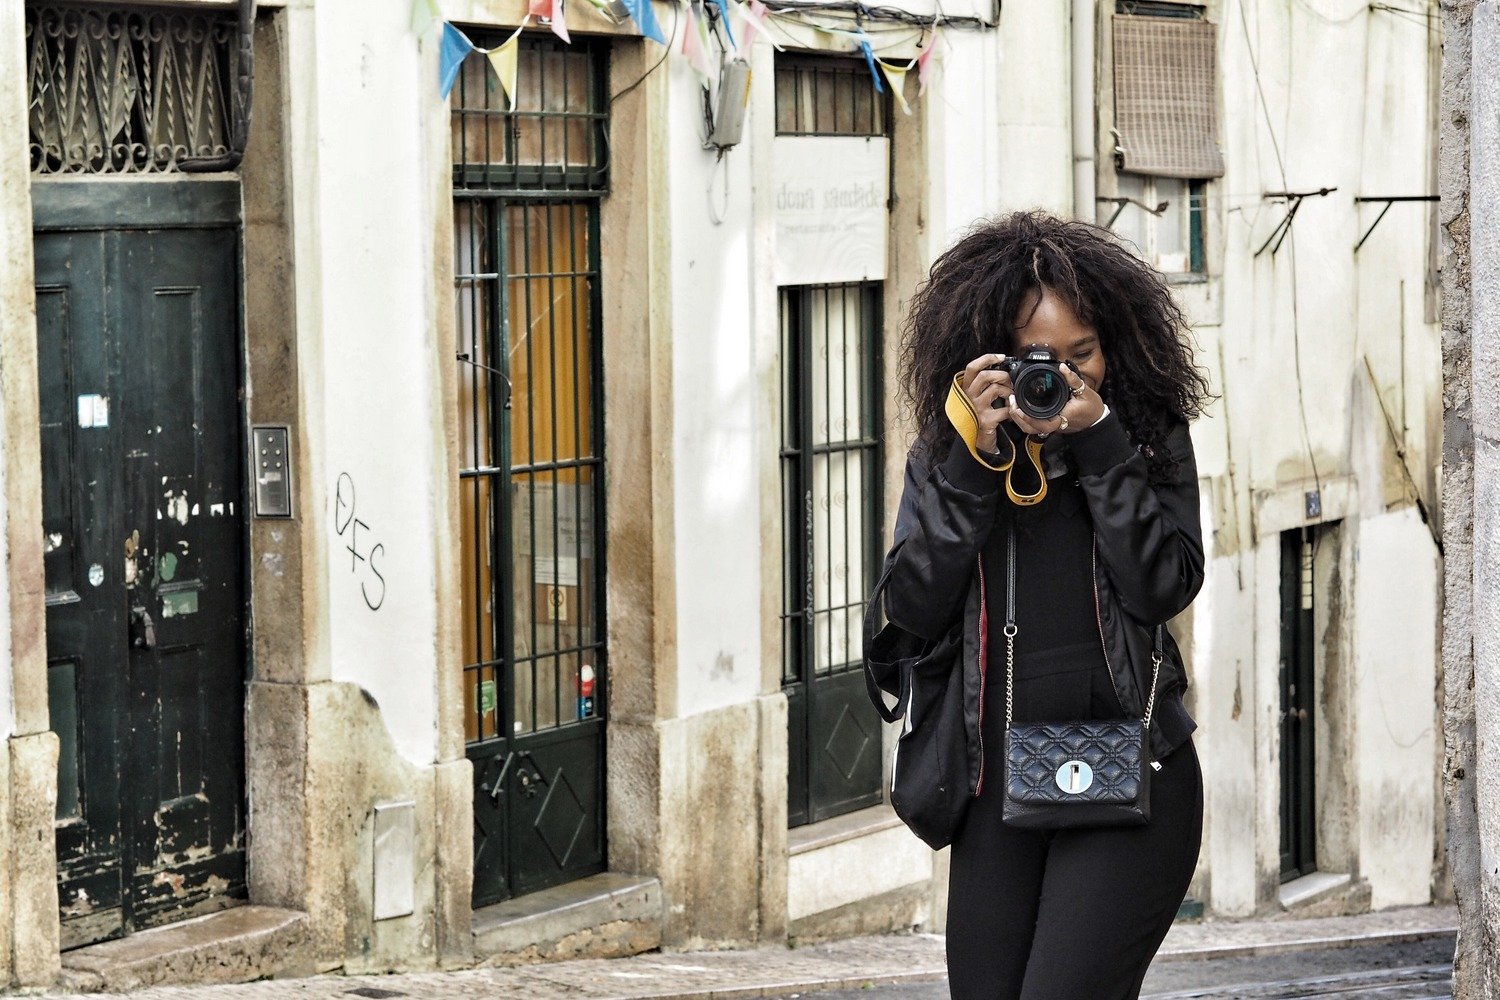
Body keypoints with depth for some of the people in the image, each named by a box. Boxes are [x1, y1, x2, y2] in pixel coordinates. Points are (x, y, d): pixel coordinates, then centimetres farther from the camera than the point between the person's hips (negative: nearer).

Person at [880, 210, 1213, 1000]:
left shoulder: (1151, 439, 3)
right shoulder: (942, 456, 6)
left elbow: (1165, 588, -10)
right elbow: (912, 612, -5)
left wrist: (1100, 445, -13)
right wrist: (975, 463, -10)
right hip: (998, 786, 3)